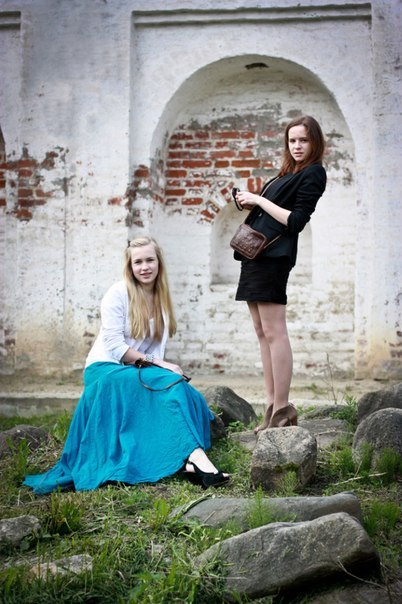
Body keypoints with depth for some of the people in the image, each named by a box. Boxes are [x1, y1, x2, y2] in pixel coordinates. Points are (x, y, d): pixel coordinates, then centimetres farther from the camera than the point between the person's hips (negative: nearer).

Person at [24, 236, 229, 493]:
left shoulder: (161, 298, 13)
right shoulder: (118, 294, -6)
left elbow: (159, 345, 8)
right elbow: (114, 346, -14)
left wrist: (161, 364, -14)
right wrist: (156, 363, -20)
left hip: (137, 372, 6)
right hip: (106, 369, -6)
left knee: (182, 391, -27)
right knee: (172, 384, -32)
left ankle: (189, 461, -42)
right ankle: (195, 455, -44)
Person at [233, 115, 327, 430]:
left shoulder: (313, 174, -4)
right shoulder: (289, 173, 22)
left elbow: (295, 222, -12)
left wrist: (259, 200, -9)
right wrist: (250, 203, 7)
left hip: (273, 254, -10)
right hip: (257, 251, 10)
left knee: (273, 332, -13)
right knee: (263, 332, 7)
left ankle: (282, 410, -11)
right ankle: (273, 406, 9)